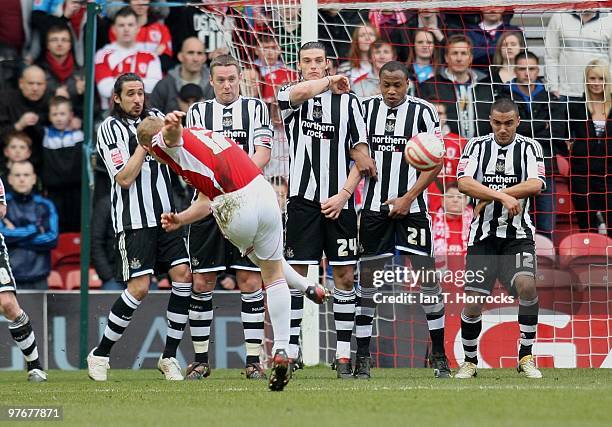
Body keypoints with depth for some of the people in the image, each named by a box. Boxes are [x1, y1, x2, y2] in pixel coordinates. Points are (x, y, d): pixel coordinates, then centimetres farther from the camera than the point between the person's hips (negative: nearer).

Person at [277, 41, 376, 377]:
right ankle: (290, 352, 3)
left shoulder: (347, 101, 8)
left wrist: (344, 194, -6)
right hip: (303, 199, -1)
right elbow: (301, 91, -23)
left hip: (339, 202, 1)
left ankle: (343, 355, 5)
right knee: (296, 275, -2)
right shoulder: (289, 96, 5)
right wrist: (330, 83, -7)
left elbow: (361, 156, 6)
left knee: (344, 276, 1)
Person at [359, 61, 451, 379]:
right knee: (367, 277, 1)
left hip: (412, 207, -2)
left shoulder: (422, 111, -2)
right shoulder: (366, 109, 5)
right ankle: (362, 356, 8)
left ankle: (439, 355, 3)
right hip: (374, 207, 2)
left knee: (426, 276, -5)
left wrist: (408, 198, -9)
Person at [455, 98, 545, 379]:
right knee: (473, 301, -5)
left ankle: (526, 357, -10)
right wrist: (503, 197, -23)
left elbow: (535, 185, -13)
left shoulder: (529, 148, 3)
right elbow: (464, 183, -11)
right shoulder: (477, 146, 5)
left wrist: (489, 196, -15)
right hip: (483, 235, 1)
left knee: (526, 285, -24)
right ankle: (470, 361, 17)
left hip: (518, 234, -1)